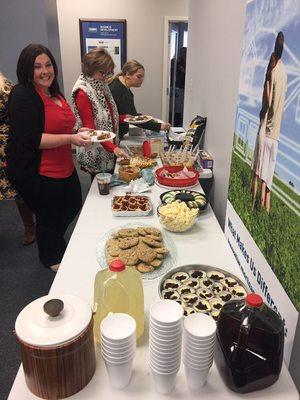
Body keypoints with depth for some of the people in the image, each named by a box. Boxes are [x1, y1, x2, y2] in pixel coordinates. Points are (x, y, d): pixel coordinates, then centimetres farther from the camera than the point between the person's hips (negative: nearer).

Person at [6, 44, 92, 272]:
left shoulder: (53, 93, 9)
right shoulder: (22, 96, -18)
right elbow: (31, 139, -26)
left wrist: (79, 132, 7)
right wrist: (71, 139, -29)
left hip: (64, 167, 9)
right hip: (35, 174, -9)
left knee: (73, 206, 23)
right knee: (48, 216, 11)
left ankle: (56, 242, 52)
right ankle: (51, 258, 41)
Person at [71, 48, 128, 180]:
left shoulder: (102, 86, 10)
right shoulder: (83, 93, -16)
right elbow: (90, 129, -21)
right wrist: (113, 148, -28)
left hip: (110, 152, 8)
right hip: (96, 155, -8)